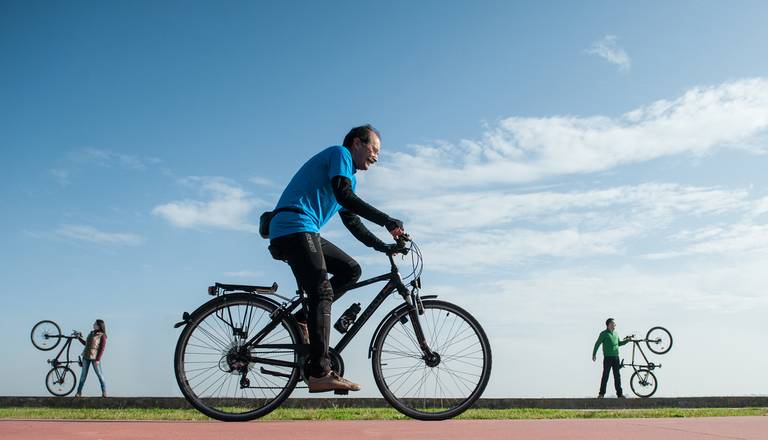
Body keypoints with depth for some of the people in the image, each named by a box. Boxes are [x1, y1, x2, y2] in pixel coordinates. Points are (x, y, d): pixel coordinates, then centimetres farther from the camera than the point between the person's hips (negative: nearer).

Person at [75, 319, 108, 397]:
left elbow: (102, 349, -10)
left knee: (99, 374, -3)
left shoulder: (102, 336, -6)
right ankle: (79, 392, 12)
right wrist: (79, 338, 16)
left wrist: (98, 359, -16)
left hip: (94, 358, -6)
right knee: (83, 374, 7)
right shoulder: (91, 333, 14)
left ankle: (104, 392, 3)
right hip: (86, 356, 6)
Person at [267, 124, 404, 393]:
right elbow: (343, 195, -18)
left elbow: (351, 220, 25)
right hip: (294, 227, -10)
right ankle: (320, 374, -22)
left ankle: (303, 318, 1)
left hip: (306, 233, 10)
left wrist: (383, 246, 15)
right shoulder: (340, 153, -1)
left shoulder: (349, 176, 28)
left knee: (351, 270, 4)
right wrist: (387, 221, -21)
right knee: (322, 293, -18)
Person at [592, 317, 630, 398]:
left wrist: (627, 340, 15)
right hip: (607, 358, -5)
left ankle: (619, 393, 12)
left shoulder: (615, 333, 14)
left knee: (617, 376, 6)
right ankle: (601, 393, 4)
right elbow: (597, 344, -3)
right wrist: (594, 354, -7)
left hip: (616, 357, 5)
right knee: (605, 376, -3)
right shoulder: (604, 333, -5)